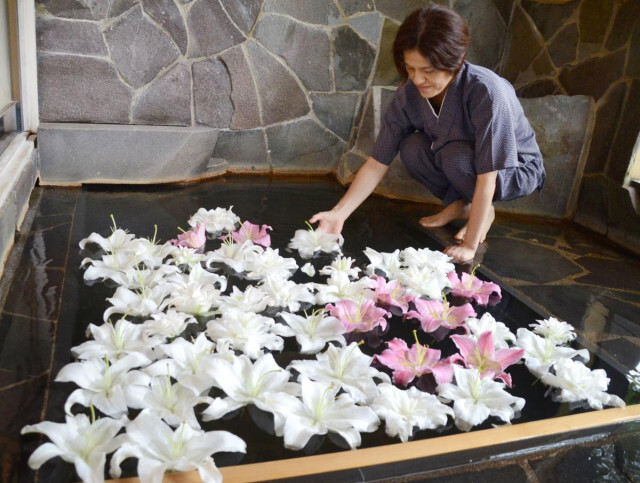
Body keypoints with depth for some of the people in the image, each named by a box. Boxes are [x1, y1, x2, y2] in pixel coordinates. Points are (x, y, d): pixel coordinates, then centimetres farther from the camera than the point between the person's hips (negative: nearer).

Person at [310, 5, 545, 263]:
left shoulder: (487, 92, -36)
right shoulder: (408, 94, -22)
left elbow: (486, 178, -34)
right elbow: (377, 163, -18)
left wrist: (469, 246, -32)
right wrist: (339, 213, -27)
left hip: (517, 169, -4)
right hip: (465, 164, 4)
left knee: (456, 155, -34)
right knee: (411, 147, -23)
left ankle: (485, 211, -4)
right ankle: (459, 203, 1)